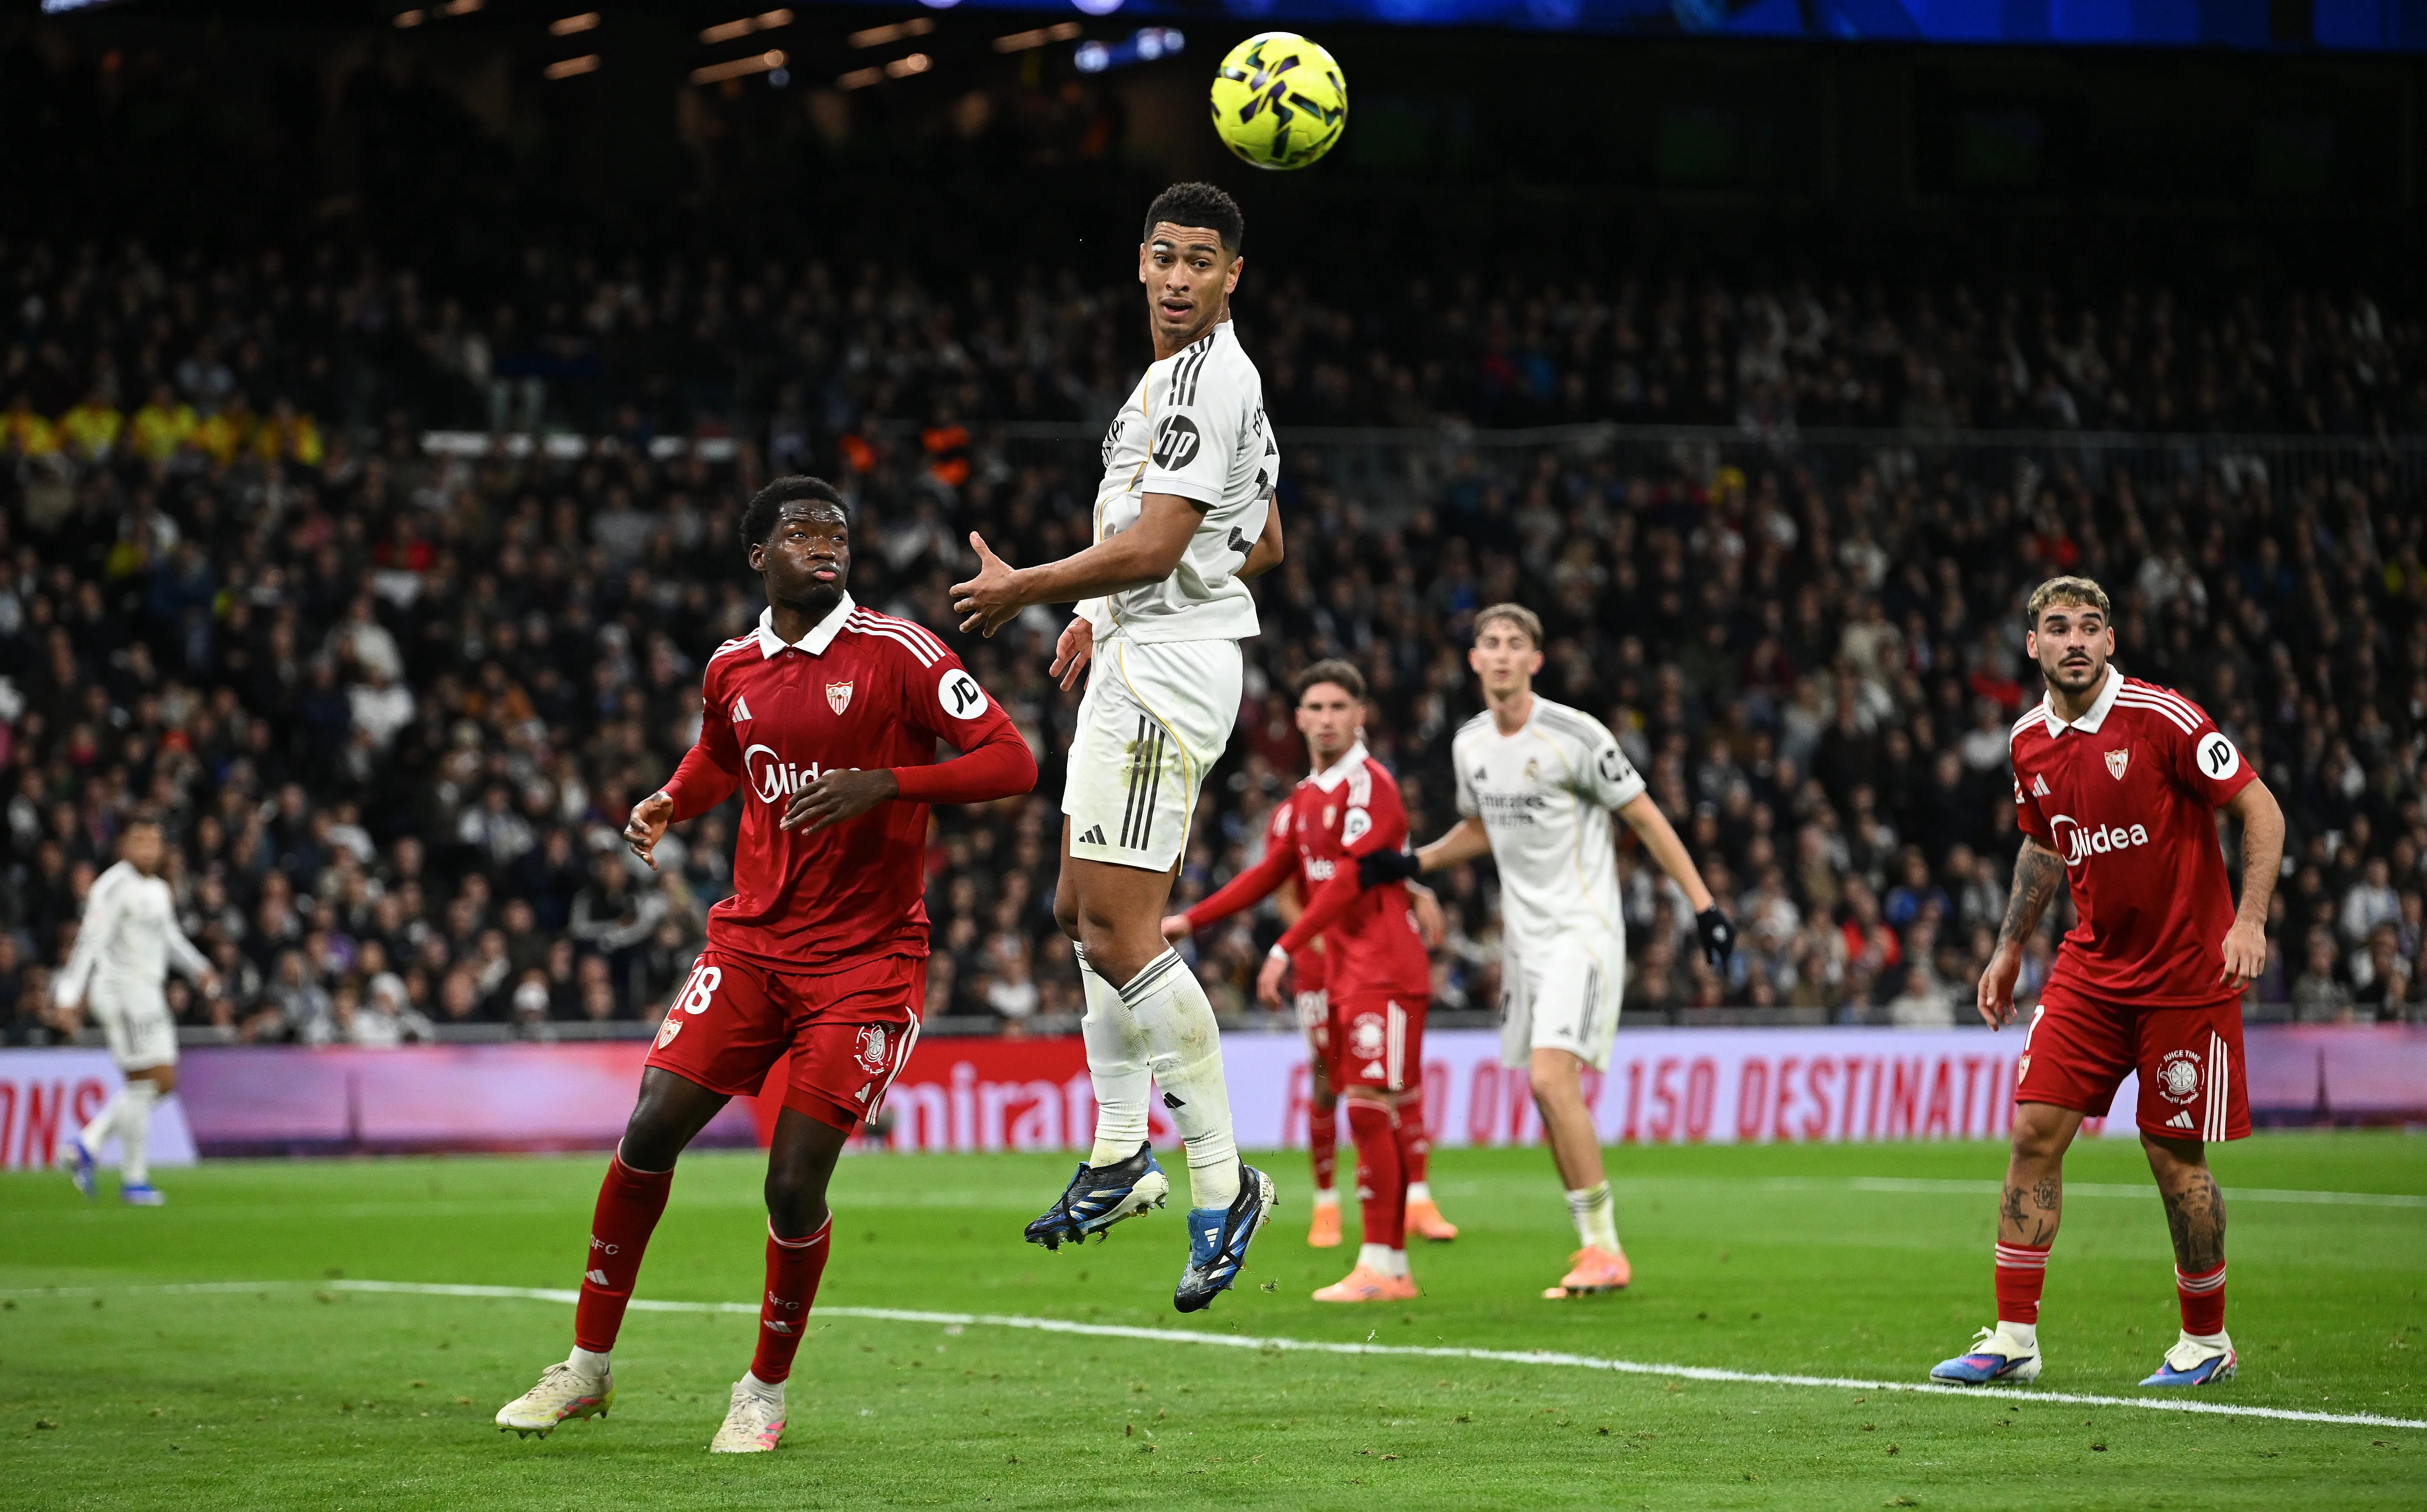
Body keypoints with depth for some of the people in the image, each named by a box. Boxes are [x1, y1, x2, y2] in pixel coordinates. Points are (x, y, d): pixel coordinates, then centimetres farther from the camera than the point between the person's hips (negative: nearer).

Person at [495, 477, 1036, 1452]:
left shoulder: (896, 654, -8)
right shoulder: (732, 669, 7)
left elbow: (1011, 762, -13)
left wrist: (885, 783, -24)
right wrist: (668, 806, 8)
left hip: (867, 959, -4)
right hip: (752, 941, 4)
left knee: (795, 1187, -9)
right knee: (648, 1136, -6)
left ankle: (766, 1390, 15)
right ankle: (587, 1366, 9)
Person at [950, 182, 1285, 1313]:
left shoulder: (1201, 380, -16)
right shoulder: (1223, 377, 18)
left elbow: (1152, 547, -21)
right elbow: (1261, 545, 26)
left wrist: (1026, 589, -9)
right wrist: (1109, 613, 25)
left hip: (1163, 670, -11)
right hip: (1147, 663, 11)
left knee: (1121, 934, -15)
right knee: (1083, 912, 18)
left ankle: (1221, 1181, -13)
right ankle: (1120, 1157, 25)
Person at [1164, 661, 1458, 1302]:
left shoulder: (1368, 785, -11)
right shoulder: (1306, 797, 17)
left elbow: (1348, 879, -20)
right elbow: (1270, 874, 24)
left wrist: (1286, 949, -23)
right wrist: (1189, 922, 21)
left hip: (1386, 972, -9)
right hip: (1343, 977, 9)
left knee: (1371, 1111, -12)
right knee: (1375, 1119, 8)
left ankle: (1379, 1266, -12)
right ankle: (1393, 1268, 10)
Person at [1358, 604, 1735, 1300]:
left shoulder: (1574, 736, -13)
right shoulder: (1470, 743, 7)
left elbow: (1645, 818, -6)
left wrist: (1702, 903, -9)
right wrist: (1411, 863, 11)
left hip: (1583, 930, -7)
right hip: (1523, 935, 7)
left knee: (1552, 1078, -20)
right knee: (1546, 1092, 6)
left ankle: (1604, 1249, -14)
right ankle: (1595, 1249, 15)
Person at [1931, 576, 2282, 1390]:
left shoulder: (2163, 718, -15)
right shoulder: (2030, 742, 3)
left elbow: (2260, 808, -11)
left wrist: (2249, 920, -21)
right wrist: (2010, 947, 20)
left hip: (2186, 972, -5)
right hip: (2090, 970, 5)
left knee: (2175, 1156, -1)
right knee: (2035, 1131, -5)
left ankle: (2207, 1340, 17)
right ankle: (2014, 1338, 1)